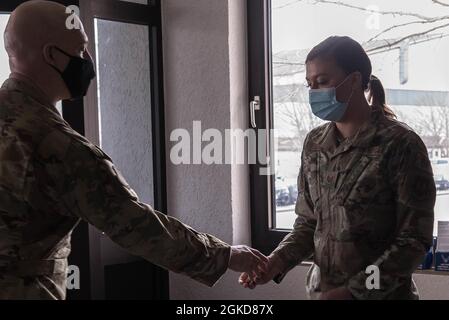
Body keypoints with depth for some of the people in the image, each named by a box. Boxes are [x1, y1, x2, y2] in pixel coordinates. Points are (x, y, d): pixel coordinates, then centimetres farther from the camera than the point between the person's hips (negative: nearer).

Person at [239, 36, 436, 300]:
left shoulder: (400, 144, -14)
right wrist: (279, 261, -10)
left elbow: (414, 241, -15)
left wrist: (353, 291, -20)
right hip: (320, 290, 5)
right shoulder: (314, 144, 2)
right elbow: (308, 223, 8)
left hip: (381, 293, -5)